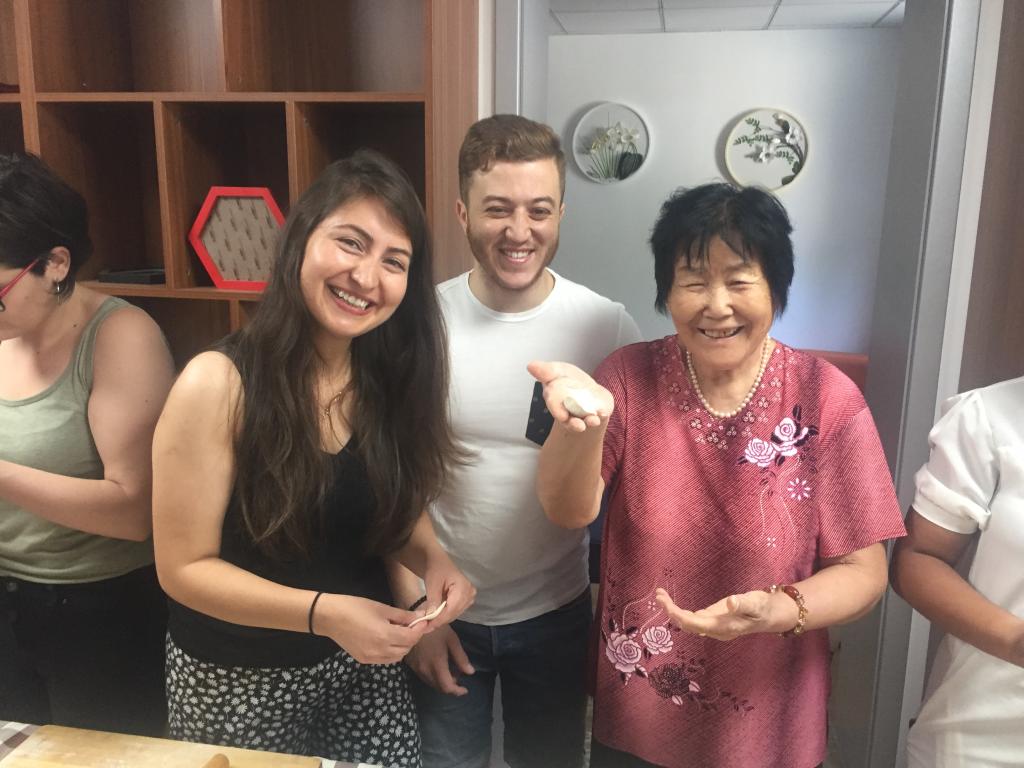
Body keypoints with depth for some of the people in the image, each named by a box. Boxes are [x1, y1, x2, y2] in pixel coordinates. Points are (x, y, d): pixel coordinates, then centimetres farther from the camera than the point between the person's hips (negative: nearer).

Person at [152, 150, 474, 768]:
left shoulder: (393, 377, -7)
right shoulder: (218, 383, -22)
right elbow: (184, 567, -17)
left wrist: (433, 559, -15)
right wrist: (324, 612, -28)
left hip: (367, 661, 4)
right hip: (239, 678, -4)